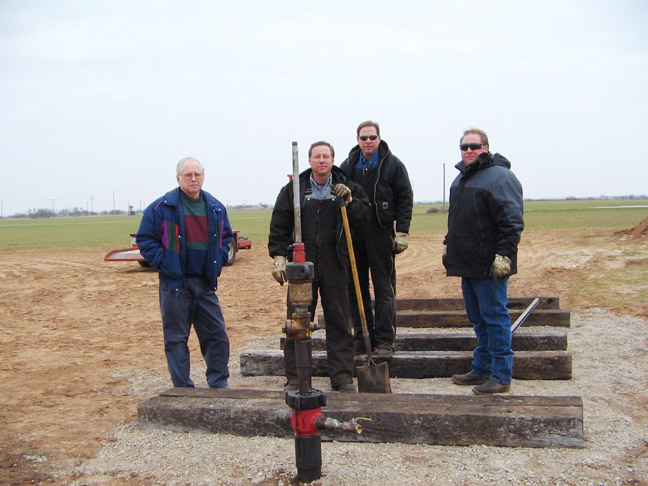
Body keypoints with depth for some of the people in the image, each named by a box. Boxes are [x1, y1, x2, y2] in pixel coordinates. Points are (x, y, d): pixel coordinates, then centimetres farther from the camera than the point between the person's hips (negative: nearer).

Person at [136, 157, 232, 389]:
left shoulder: (216, 208, 9)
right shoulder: (162, 207, -5)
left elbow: (226, 237, 23)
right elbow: (144, 239, -1)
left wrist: (219, 261, 9)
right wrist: (162, 263, -9)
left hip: (206, 283, 4)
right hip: (175, 283, -4)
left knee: (217, 334, 6)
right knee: (176, 339, 2)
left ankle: (219, 384, 20)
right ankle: (183, 389, 13)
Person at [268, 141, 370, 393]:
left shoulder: (346, 188, 7)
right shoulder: (293, 189, 5)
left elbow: (361, 218, 6)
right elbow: (279, 226, 4)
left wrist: (349, 201, -10)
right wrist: (278, 256, -4)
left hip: (335, 264, 1)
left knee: (339, 322, 6)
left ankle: (342, 377, 15)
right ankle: (295, 378, 14)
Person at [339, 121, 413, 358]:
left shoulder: (393, 164, 2)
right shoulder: (347, 166, 11)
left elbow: (405, 199, 0)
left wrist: (402, 232, -8)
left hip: (381, 232, -4)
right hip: (352, 233, 4)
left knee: (384, 288, -2)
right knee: (356, 288, 7)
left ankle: (384, 339, 2)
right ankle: (362, 337, 16)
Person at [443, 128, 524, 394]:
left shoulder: (500, 177, -11)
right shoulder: (461, 178, 17)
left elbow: (512, 222, -17)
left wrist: (503, 255, -22)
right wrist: (449, 246, 24)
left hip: (488, 265, -9)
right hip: (467, 263, 9)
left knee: (495, 318, -3)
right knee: (478, 319, 15)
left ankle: (500, 376, 5)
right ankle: (482, 369, 25)